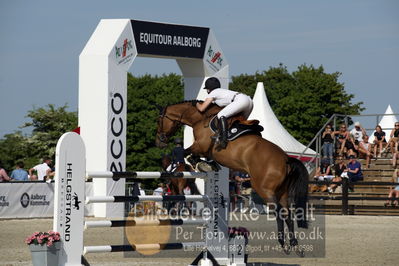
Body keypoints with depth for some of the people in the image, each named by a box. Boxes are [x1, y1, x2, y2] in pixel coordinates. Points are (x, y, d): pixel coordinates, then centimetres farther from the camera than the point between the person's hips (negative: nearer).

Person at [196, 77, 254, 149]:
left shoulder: (213, 93, 10)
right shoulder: (222, 91, 33)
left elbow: (202, 108, 9)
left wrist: (198, 104, 30)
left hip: (241, 100, -9)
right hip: (250, 101, 9)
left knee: (221, 115, -15)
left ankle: (223, 139, -27)